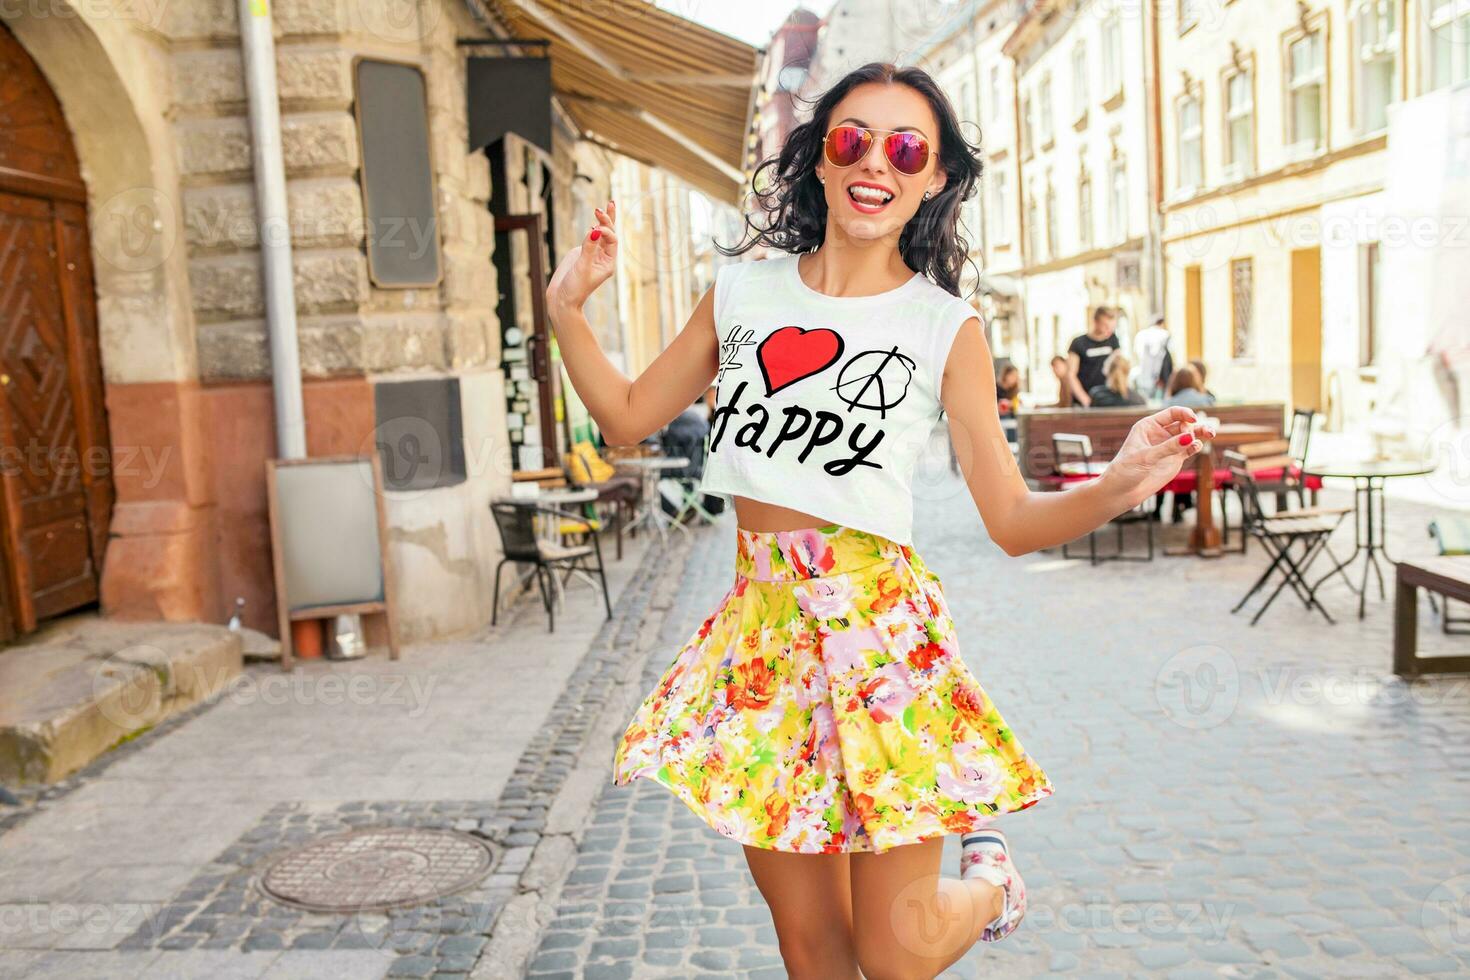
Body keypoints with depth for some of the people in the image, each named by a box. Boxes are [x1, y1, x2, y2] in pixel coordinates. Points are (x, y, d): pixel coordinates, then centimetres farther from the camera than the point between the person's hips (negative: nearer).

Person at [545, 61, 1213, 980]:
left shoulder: (946, 327, -3)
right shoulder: (742, 292, 6)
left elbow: (1014, 519, -4)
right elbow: (629, 415, 14)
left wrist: (1114, 487, -22)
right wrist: (569, 305, 3)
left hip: (880, 621, -3)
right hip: (763, 621, 3)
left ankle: (990, 881, 38)